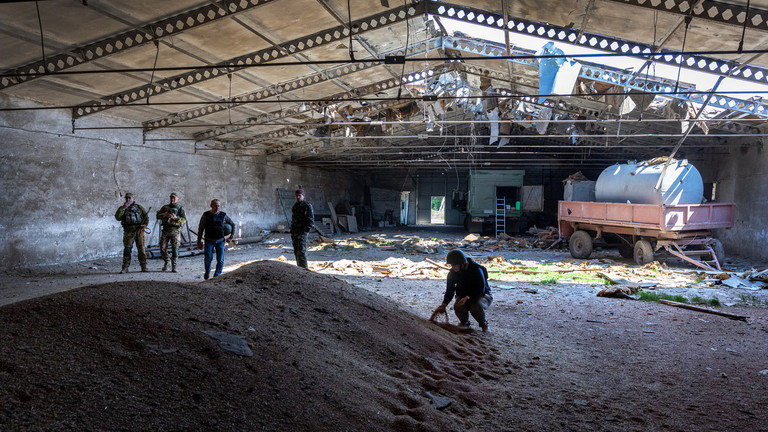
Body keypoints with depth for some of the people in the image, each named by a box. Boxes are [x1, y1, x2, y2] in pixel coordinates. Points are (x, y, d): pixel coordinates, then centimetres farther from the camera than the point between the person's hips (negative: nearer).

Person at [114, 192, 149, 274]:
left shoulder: (139, 207, 16)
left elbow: (146, 216, 15)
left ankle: (144, 267, 5)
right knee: (127, 249, -5)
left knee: (141, 248, -1)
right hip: (128, 231, 0)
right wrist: (123, 208, -8)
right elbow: (117, 217, -3)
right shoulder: (122, 208, 13)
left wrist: (145, 224, -3)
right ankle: (125, 267, -2)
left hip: (139, 230, 0)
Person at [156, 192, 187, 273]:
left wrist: (176, 218, -21)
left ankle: (173, 266, 3)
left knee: (175, 249, -5)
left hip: (175, 231, -3)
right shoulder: (165, 207, 13)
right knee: (162, 248, 2)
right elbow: (157, 215, 10)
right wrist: (164, 215, -11)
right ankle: (166, 262, 24)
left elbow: (184, 220, -5)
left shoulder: (180, 208, 4)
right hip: (165, 230, 3)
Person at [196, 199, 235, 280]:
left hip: (220, 241, 1)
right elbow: (200, 229, 2)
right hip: (209, 240, -1)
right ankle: (207, 272, 22)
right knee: (208, 258, -8)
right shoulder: (206, 215, -3)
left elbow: (232, 224, 15)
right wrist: (199, 242, 0)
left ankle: (217, 275, 10)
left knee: (220, 260, -5)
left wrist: (232, 236, 8)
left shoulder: (223, 215, 0)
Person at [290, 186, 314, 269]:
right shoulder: (295, 206, 15)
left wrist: (304, 232, -15)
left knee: (301, 251, -14)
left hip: (302, 232, -7)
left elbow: (311, 221, -9)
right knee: (296, 252, 9)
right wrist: (292, 232, 14)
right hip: (294, 233, 7)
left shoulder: (307, 206, -6)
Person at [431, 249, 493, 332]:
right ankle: (464, 322, 4)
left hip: (481, 295, -4)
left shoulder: (476, 269, -24)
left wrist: (467, 298, -37)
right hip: (463, 295, 4)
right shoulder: (452, 272, -8)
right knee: (458, 307, -30)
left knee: (476, 307, -37)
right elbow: (450, 290, -4)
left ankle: (484, 324, -4)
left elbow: (481, 289, -23)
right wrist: (444, 305, -20)